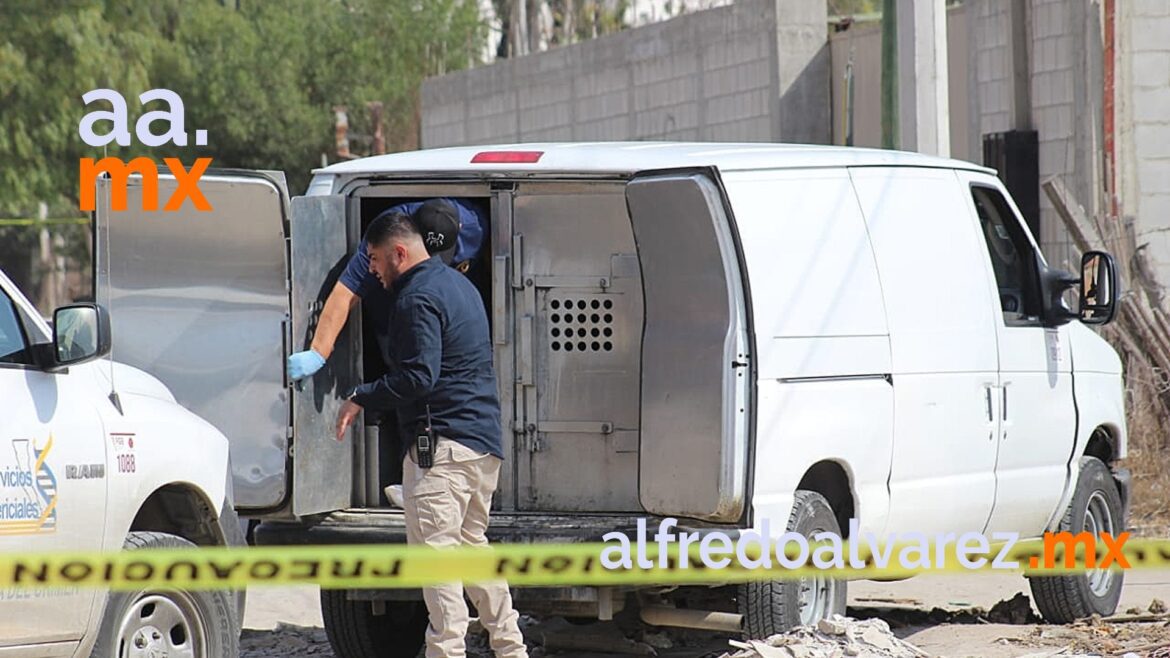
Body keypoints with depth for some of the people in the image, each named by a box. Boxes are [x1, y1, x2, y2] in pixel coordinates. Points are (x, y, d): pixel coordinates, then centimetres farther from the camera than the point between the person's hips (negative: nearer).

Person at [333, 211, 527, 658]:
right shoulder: (457, 283, 19)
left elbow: (419, 376, -21)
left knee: (434, 549, -10)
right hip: (485, 441, 10)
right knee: (472, 544, 19)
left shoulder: (418, 299, -13)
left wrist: (361, 399, -14)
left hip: (444, 444, -10)